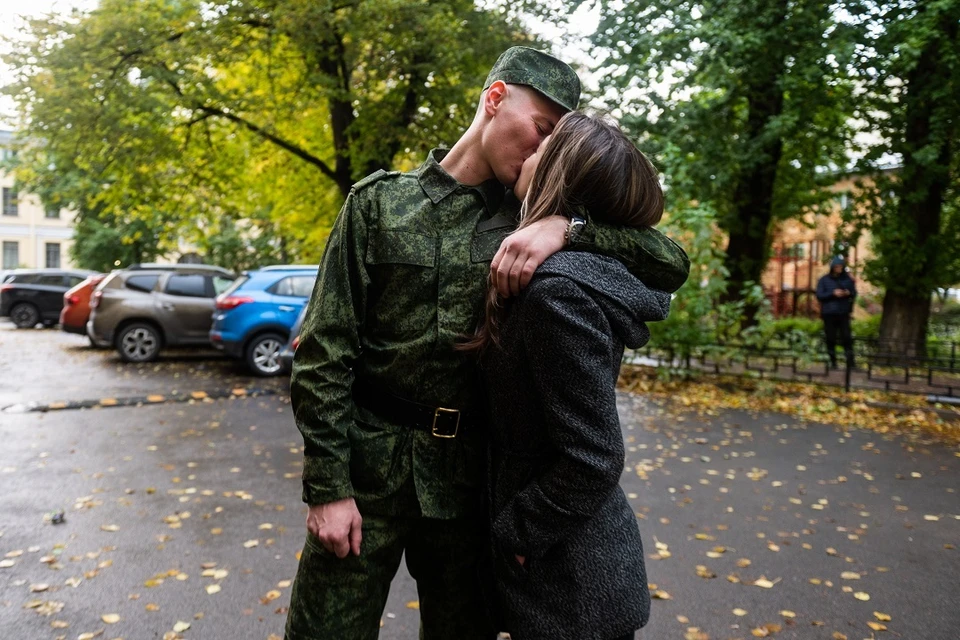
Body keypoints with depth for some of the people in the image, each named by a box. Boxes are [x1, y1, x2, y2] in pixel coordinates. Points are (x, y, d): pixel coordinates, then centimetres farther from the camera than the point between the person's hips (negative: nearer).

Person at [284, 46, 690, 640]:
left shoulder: (531, 221, 3)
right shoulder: (380, 200, -1)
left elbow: (672, 263, -4)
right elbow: (325, 351, -4)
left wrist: (565, 228, -20)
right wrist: (328, 487, -9)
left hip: (470, 477, 2)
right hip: (369, 469, -2)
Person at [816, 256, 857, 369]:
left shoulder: (847, 279, 7)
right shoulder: (824, 280, 2)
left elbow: (854, 293, 11)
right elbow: (819, 295, -4)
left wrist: (849, 293, -12)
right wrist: (833, 293, -17)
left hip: (843, 313, 1)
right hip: (829, 314, -1)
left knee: (847, 338, -5)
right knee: (830, 339, 3)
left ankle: (850, 363, -2)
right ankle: (833, 362, 13)